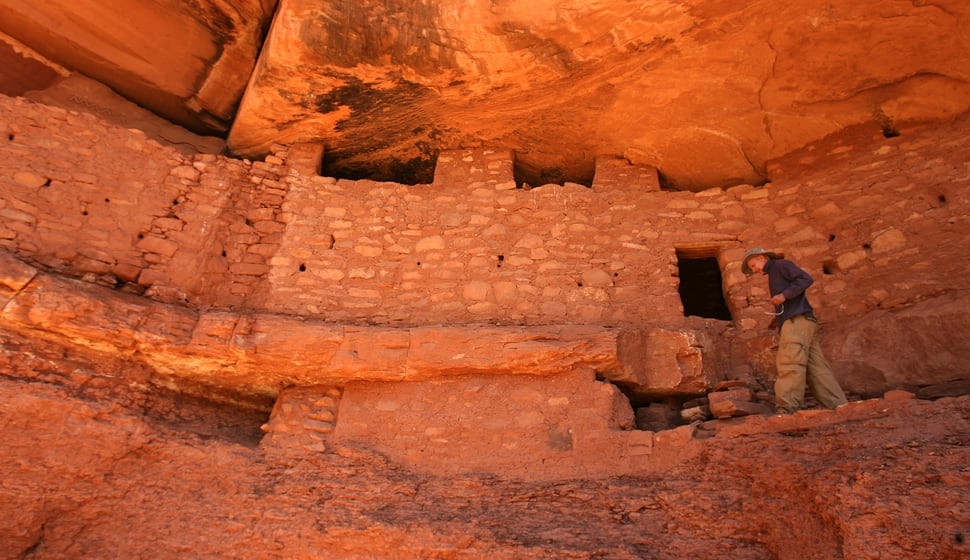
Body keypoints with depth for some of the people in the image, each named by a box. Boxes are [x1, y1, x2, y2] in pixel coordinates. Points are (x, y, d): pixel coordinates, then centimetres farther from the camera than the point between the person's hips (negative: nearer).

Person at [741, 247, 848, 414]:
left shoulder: (781, 265, 5)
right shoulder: (774, 275, 30)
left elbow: (806, 279, -10)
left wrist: (784, 295, -16)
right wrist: (778, 318, 13)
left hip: (797, 320, -10)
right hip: (793, 323, 10)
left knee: (790, 366, -19)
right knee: (817, 368, 4)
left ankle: (786, 409, -27)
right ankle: (839, 406, 3)